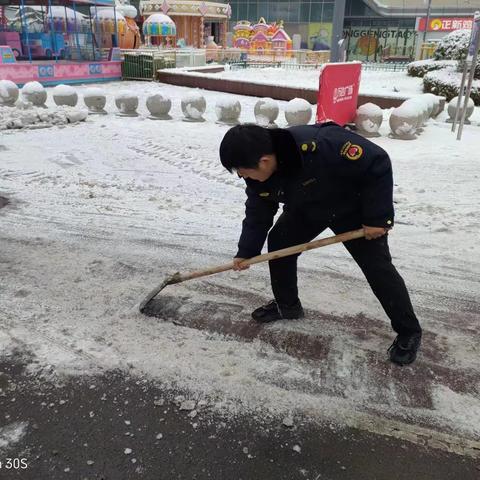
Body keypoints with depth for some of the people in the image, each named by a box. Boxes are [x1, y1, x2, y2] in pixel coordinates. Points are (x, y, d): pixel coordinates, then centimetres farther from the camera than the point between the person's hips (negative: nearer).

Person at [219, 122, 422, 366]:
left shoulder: (320, 146, -44)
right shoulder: (258, 172, -21)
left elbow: (377, 164, -34)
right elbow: (258, 211, -3)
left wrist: (377, 216, -29)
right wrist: (246, 251, -7)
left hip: (353, 207, -6)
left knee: (377, 267, -7)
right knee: (278, 242, 2)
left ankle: (409, 332, 11)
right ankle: (286, 305, 24)